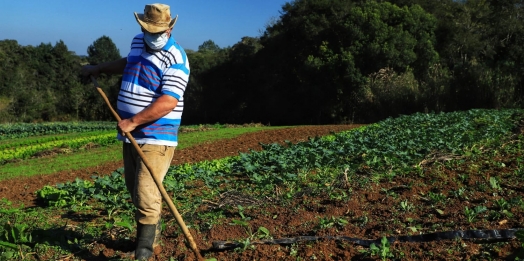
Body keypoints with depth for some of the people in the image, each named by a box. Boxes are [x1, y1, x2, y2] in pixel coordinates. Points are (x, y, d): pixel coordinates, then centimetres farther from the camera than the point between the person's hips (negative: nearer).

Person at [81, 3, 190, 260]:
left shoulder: (175, 59, -15)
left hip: (156, 138, -8)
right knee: (135, 190, 16)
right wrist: (98, 68, 38)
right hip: (131, 135, 8)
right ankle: (153, 233, 34)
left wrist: (133, 121, -24)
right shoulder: (138, 42, 10)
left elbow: (167, 103, -25)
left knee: (147, 195, -12)